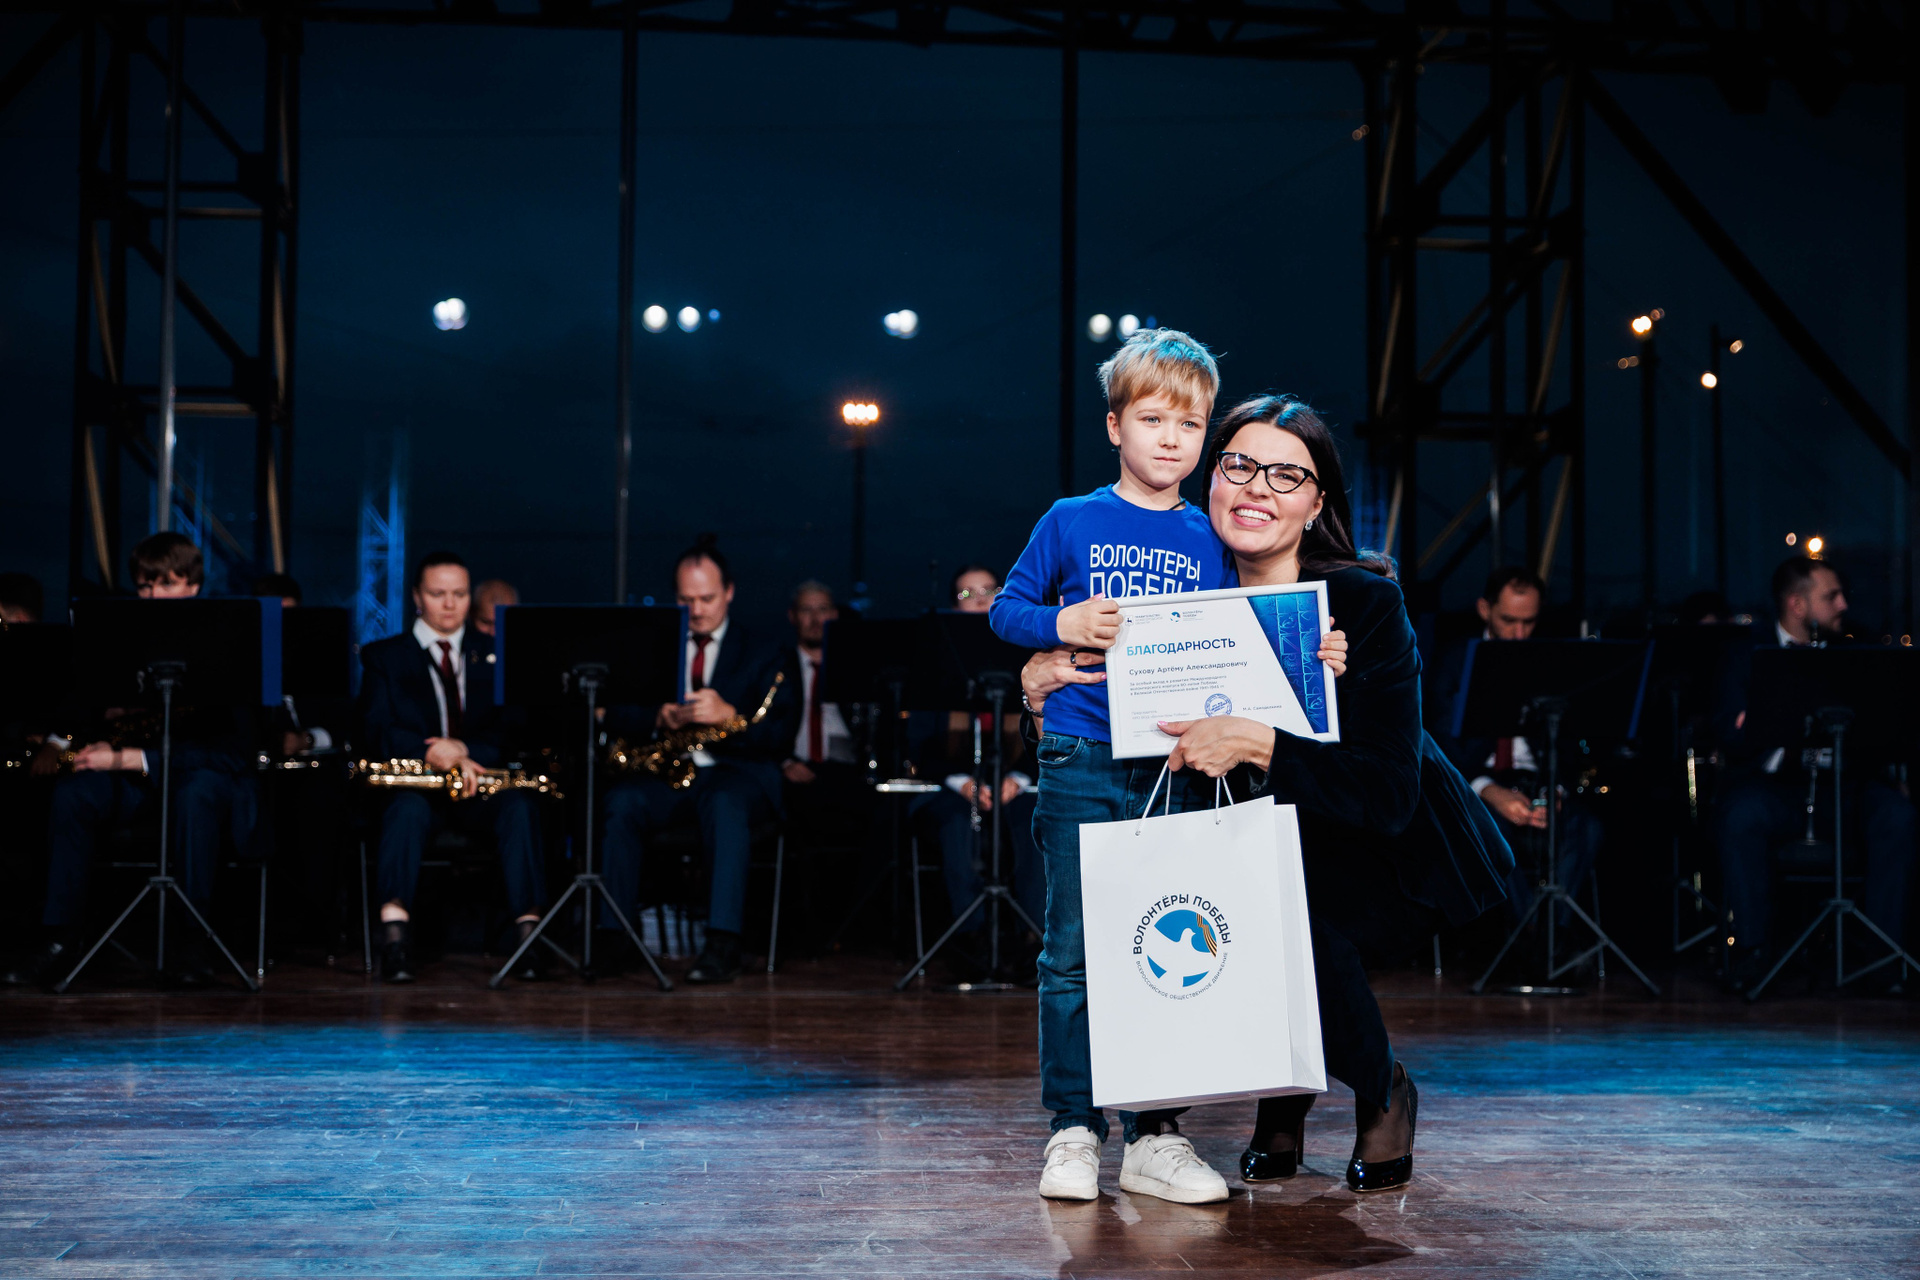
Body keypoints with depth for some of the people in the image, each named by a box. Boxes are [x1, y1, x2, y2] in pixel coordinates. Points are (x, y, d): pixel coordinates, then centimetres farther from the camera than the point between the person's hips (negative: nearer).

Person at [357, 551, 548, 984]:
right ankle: (395, 934, -46)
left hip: (481, 784, 2)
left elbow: (510, 732, 4)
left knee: (520, 802, -31)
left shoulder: (494, 655, 17)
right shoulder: (383, 656, 13)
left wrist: (463, 749, -17)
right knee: (409, 805, -37)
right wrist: (431, 753, -21)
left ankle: (529, 930, -38)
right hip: (414, 781, -2)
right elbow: (376, 732, -3)